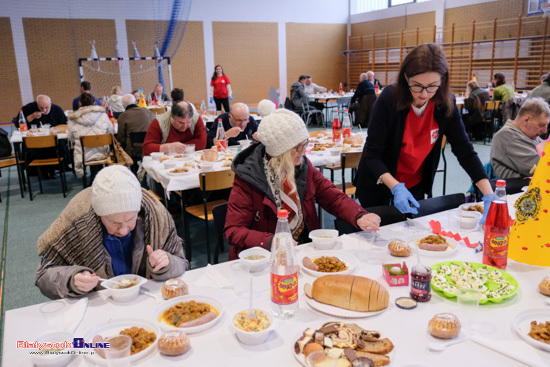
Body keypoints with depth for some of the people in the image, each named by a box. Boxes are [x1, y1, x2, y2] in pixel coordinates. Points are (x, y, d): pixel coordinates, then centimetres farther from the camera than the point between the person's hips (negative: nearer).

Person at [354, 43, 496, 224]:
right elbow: (372, 155, -24)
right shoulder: (389, 99, -25)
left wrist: (489, 194, -22)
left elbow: (465, 151, -12)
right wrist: (395, 187, -39)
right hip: (380, 183, -3)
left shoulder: (445, 104, -15)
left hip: (415, 186, 3)